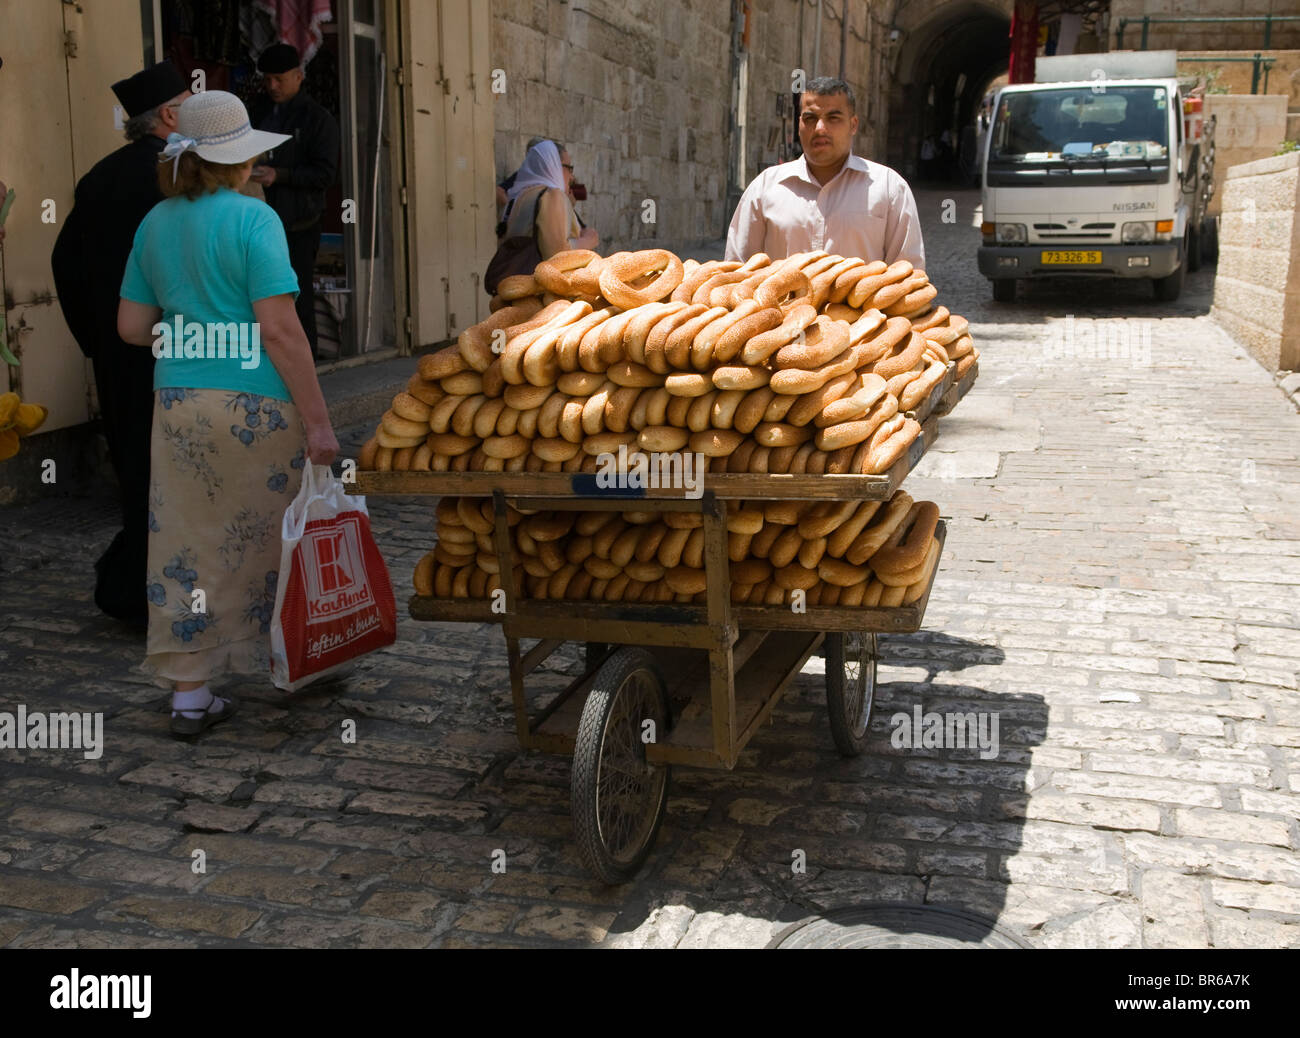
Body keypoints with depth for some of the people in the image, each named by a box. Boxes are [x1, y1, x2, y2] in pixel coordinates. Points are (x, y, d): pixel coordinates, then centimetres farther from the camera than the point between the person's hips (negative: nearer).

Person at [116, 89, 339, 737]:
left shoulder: (154, 224, 10)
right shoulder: (252, 218, -9)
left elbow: (131, 326, 13)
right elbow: (280, 328, -16)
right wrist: (318, 420, -14)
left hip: (177, 406, 5)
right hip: (254, 409, -5)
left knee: (185, 550, 9)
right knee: (266, 540, 12)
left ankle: (190, 695, 14)